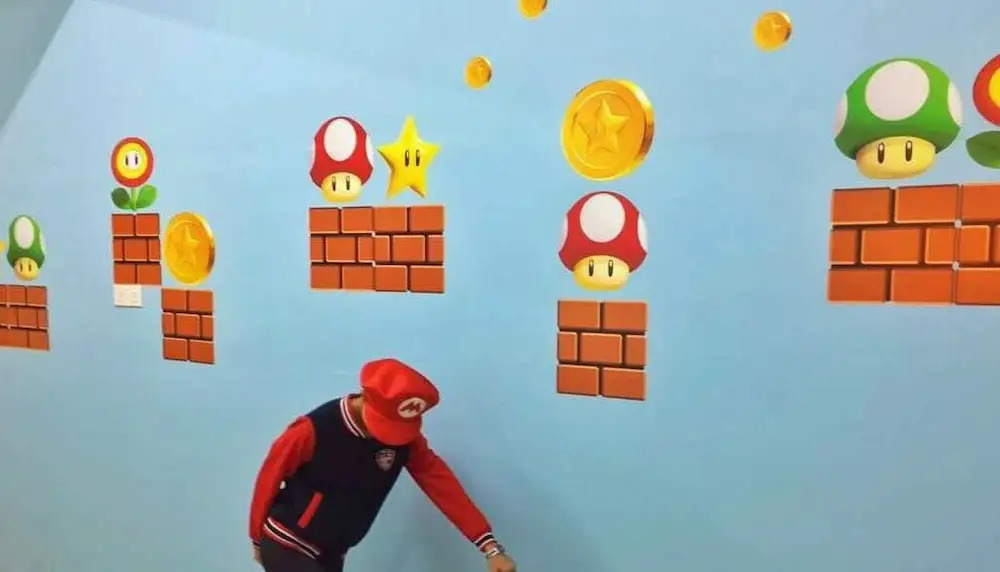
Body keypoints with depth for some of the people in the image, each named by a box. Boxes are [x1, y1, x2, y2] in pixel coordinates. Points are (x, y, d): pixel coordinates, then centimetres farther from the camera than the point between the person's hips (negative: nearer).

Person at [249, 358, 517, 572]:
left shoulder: (405, 434, -13)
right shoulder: (313, 430, -27)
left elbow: (441, 483, -16)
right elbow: (269, 480, -12)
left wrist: (490, 547, -22)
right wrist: (257, 539, 3)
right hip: (286, 546, -5)